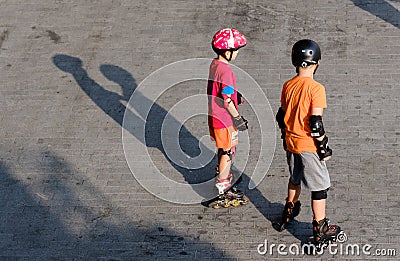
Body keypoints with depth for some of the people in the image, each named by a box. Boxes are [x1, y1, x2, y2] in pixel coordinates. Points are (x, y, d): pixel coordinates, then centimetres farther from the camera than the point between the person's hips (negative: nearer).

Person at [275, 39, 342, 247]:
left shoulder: (288, 86, 0)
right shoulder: (316, 88, -20)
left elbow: (282, 116, 9)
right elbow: (315, 123, -22)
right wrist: (324, 147, -11)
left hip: (291, 143, 6)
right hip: (309, 146, -6)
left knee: (295, 179, 28)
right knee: (319, 187, 6)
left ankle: (289, 211, 45)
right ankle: (320, 230, 11)